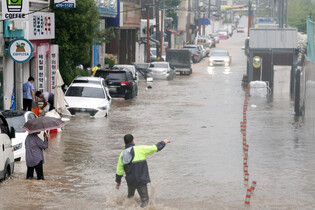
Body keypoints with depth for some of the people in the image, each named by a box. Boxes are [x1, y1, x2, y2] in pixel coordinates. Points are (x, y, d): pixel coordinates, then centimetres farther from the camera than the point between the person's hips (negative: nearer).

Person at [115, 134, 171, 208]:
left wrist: (118, 181, 19)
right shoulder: (139, 149, -10)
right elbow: (154, 148, -7)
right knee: (144, 200, -1)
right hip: (141, 180, -5)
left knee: (130, 196, 28)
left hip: (130, 181, 5)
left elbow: (119, 170, 7)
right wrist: (163, 143, 10)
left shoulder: (122, 154, 3)